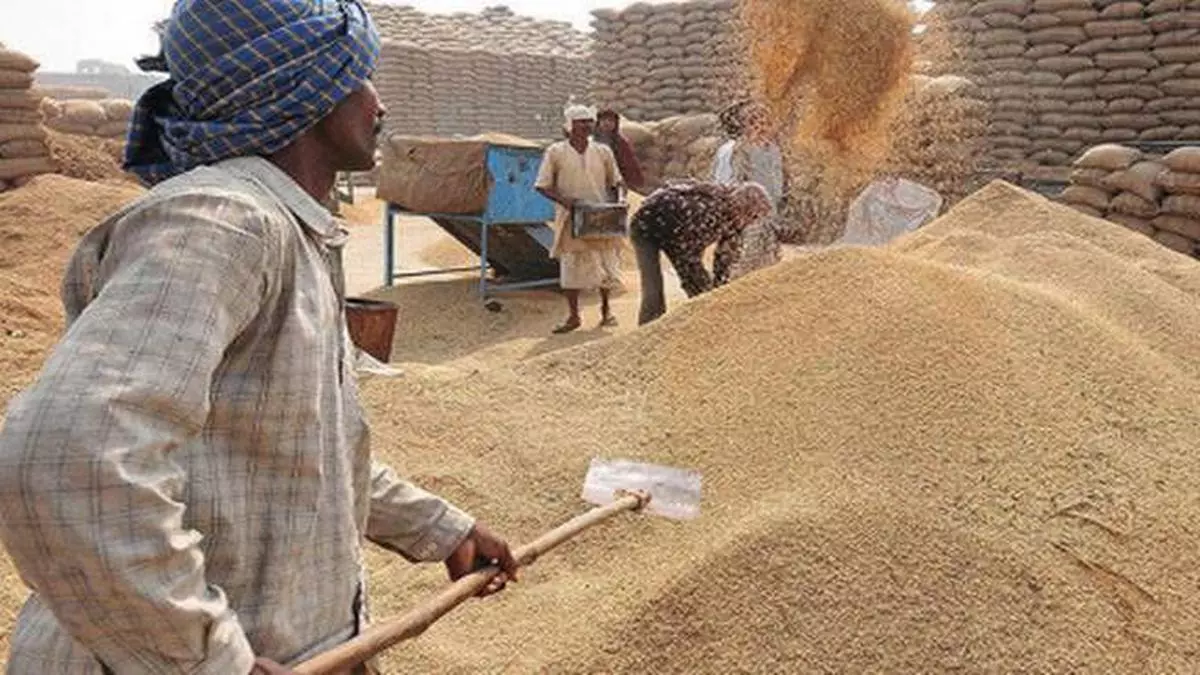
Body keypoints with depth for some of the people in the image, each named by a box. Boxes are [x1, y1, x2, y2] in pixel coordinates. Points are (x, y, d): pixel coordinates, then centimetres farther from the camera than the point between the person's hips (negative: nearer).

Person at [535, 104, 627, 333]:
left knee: (606, 264, 7)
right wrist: (563, 200, -18)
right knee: (571, 265, 3)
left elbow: (616, 181, 14)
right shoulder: (555, 152, -3)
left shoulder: (603, 151, 5)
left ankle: (606, 309, 27)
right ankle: (573, 316, 16)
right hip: (571, 219, -2)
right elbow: (542, 186, -3)